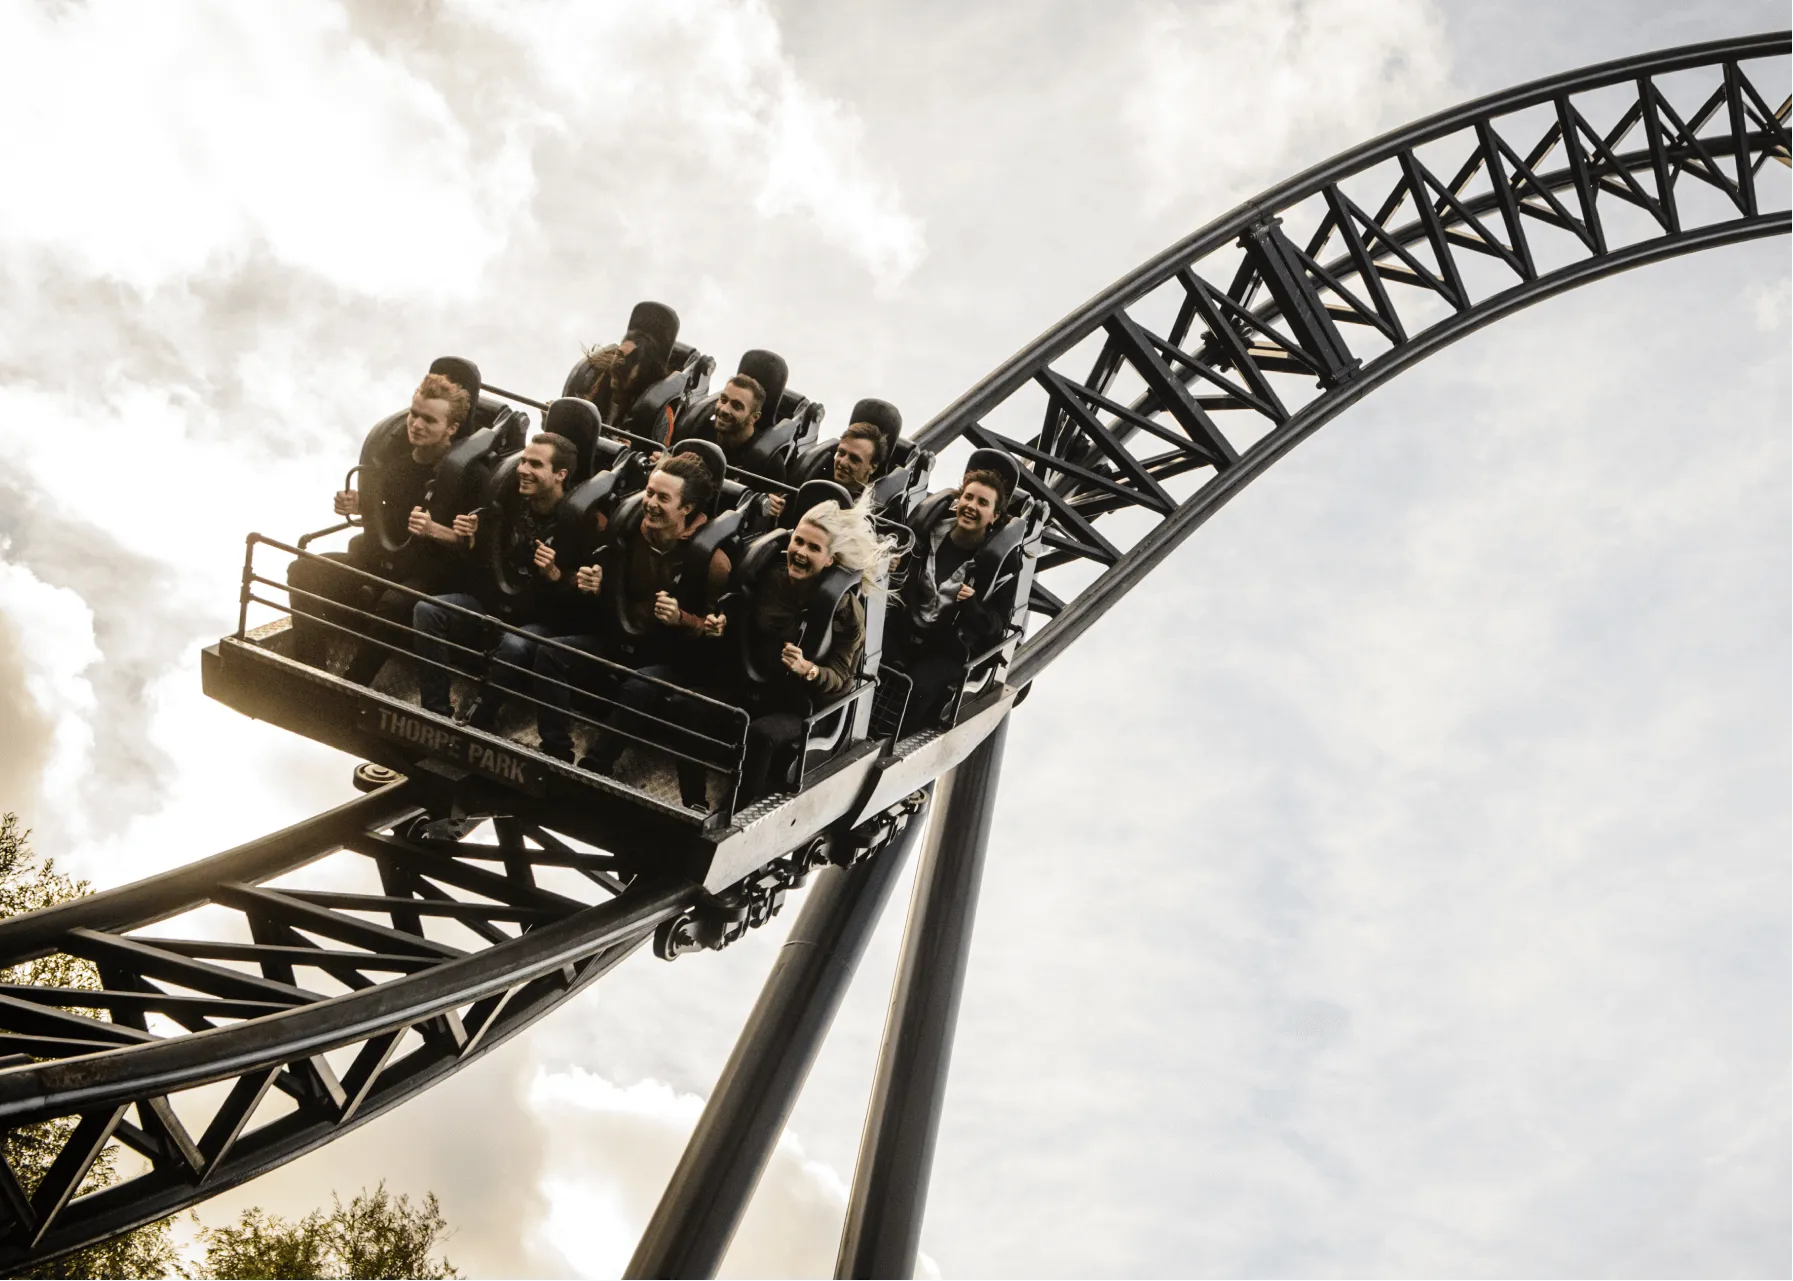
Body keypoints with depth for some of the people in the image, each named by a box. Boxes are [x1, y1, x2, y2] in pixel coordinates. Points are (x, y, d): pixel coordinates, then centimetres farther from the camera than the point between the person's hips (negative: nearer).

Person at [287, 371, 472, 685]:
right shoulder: (398, 452, 7)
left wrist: (433, 529, -32)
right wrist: (355, 505, 1)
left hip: (430, 575, -7)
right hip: (377, 559, 7)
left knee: (394, 604, -39)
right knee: (303, 571, -11)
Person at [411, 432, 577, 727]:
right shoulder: (514, 503, 2)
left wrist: (554, 575, -33)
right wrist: (470, 539, -6)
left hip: (542, 620, -7)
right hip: (496, 602, 7)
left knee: (513, 645, -39)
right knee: (427, 610, -14)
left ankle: (476, 723, -20)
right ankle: (436, 711, -16)